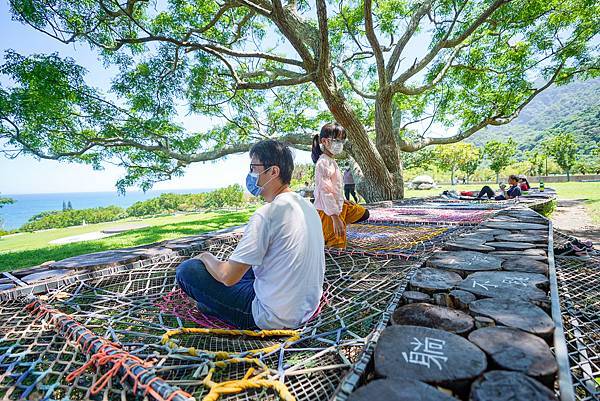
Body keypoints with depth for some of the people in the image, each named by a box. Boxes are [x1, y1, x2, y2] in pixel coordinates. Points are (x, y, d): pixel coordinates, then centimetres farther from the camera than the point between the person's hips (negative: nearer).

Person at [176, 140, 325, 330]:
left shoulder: (266, 214, -24)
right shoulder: (307, 206, 3)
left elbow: (228, 277, -19)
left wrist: (207, 257, 2)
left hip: (274, 318, -8)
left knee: (186, 270, -6)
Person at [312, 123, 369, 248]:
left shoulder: (331, 162, 12)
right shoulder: (323, 163, -18)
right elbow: (325, 191, -25)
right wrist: (335, 217, -27)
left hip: (338, 205, 10)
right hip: (327, 211, -10)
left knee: (363, 213, 20)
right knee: (337, 247, -6)